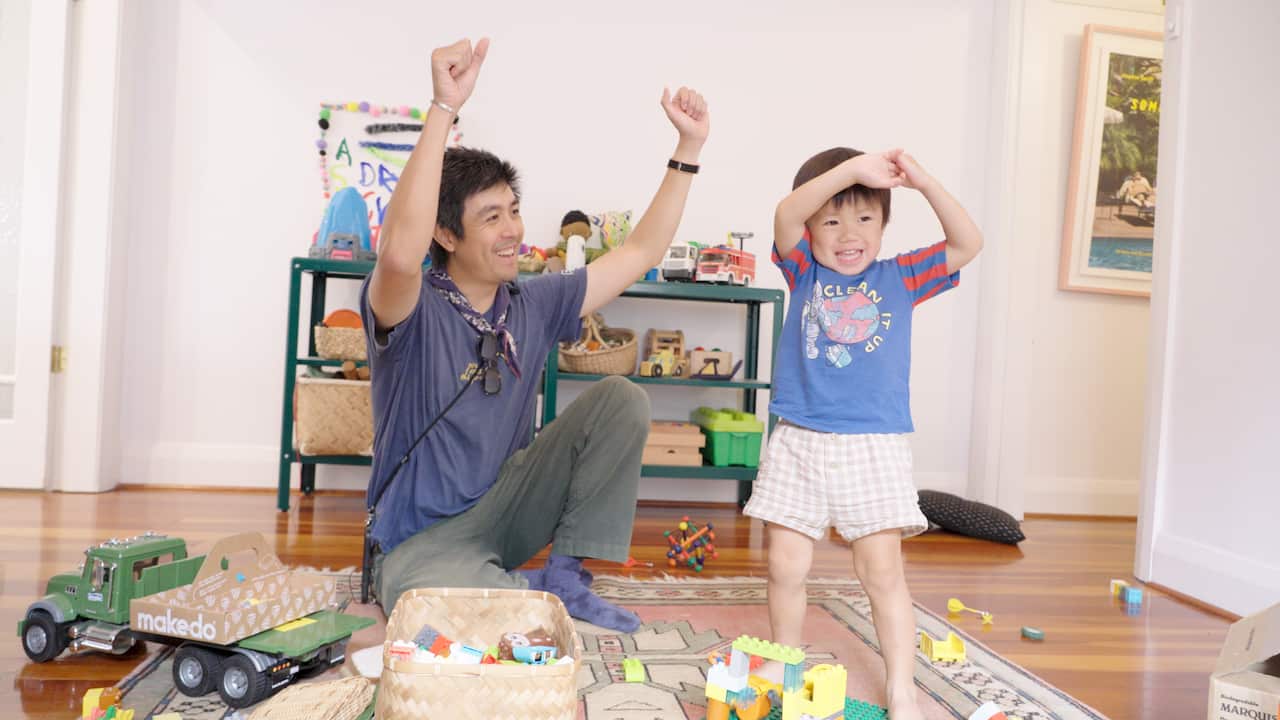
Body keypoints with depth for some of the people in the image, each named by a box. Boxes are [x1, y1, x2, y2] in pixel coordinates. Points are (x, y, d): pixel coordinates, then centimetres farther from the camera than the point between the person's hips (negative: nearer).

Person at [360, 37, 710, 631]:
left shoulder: (535, 305, 1)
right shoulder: (415, 311, -17)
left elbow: (641, 252, 5)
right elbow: (399, 254, -41)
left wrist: (688, 147, -1)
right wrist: (444, 107, -44)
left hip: (504, 509, 6)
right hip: (422, 539, -5)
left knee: (620, 399, -13)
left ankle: (567, 576, -5)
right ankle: (540, 594, -5)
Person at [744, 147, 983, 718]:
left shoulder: (899, 278, 7)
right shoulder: (804, 273, 5)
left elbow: (967, 244, -2)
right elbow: (785, 216, -12)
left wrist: (923, 182, -13)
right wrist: (851, 168, -24)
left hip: (874, 446, -1)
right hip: (798, 441, 1)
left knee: (882, 569, 1)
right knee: (785, 565, 7)